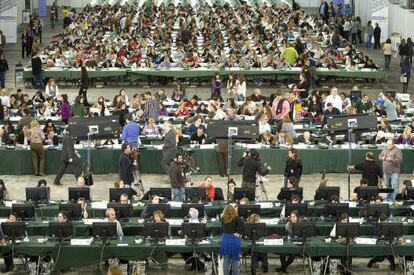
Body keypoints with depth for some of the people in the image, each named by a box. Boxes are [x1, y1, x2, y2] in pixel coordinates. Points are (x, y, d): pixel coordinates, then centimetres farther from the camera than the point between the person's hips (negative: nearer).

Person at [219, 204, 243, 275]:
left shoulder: (223, 218, 7)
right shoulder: (236, 218, -1)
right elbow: (241, 223, -21)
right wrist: (239, 233, -14)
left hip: (225, 239, 2)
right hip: (234, 239, -2)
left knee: (226, 261, 6)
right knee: (235, 261, 5)